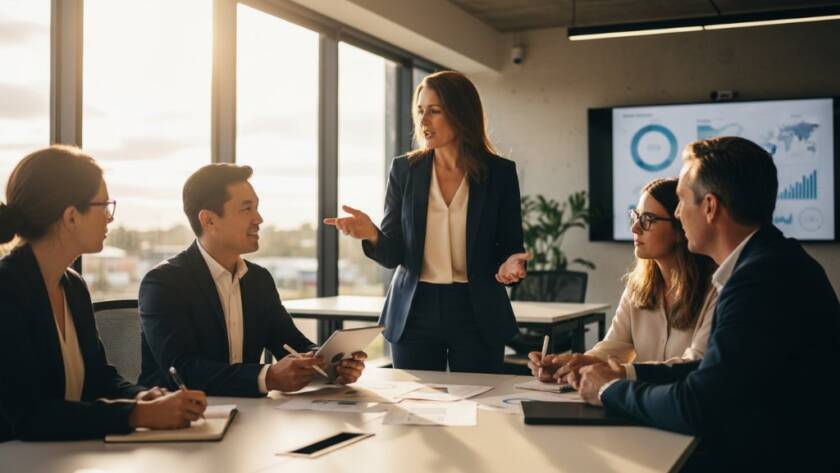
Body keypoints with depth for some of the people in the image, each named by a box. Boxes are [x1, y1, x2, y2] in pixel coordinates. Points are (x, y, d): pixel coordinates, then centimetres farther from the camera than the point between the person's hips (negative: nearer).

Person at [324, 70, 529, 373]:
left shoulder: (499, 172, -2)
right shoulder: (404, 169, 2)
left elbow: (511, 246, 4)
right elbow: (392, 255, 1)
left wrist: (511, 263, -19)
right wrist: (372, 235, -21)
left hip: (477, 314, -1)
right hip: (414, 313, 1)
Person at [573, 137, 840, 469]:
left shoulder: (764, 276, -23)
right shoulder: (765, 262, 6)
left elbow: (697, 407, -22)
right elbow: (716, 370, 11)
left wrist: (611, 390, -7)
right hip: (760, 445, 8)